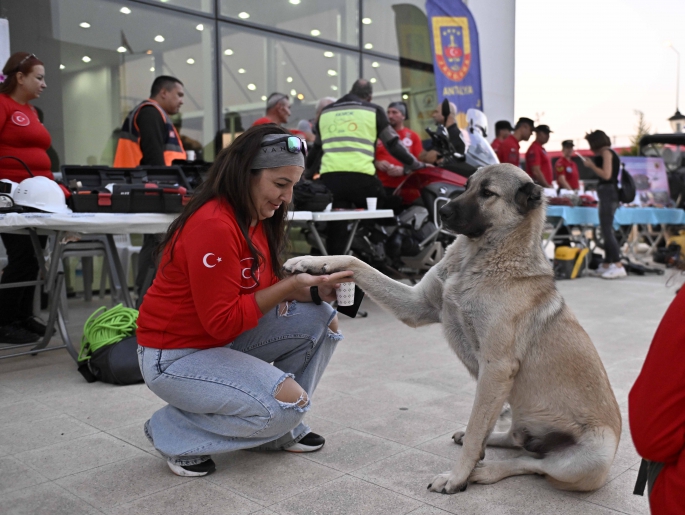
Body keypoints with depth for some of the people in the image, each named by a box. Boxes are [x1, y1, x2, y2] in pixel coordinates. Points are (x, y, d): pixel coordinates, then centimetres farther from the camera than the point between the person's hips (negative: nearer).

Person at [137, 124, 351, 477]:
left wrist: (315, 291, -11)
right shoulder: (214, 225, -27)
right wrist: (291, 285, -24)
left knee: (322, 320, 0)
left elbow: (268, 290, 6)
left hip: (222, 338, 9)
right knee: (290, 401, -21)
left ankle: (276, 428, 13)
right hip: (174, 355, -9)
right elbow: (222, 322, -25)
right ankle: (175, 434, 0)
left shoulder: (256, 217, 1)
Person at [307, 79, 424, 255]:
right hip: (361, 177, -4)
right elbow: (393, 144, 12)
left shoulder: (325, 112, 24)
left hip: (329, 177, 4)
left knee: (336, 227, 7)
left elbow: (316, 148, 33)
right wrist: (416, 165, 23)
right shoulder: (374, 111, 11)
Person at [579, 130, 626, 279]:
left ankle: (618, 266, -17)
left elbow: (606, 175, -18)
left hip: (608, 192, -10)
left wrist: (591, 165, -8)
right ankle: (606, 265, 20)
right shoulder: (610, 153, 18)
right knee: (607, 230, 13)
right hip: (610, 193, 10)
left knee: (607, 230, -13)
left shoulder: (606, 152, -8)